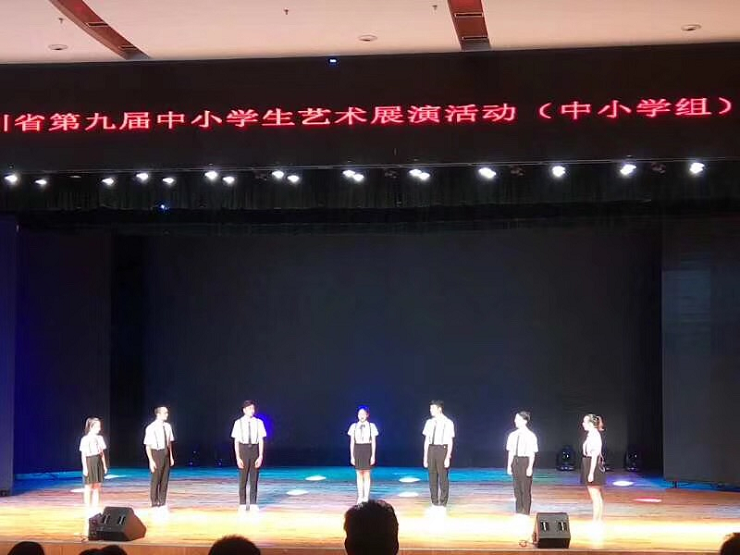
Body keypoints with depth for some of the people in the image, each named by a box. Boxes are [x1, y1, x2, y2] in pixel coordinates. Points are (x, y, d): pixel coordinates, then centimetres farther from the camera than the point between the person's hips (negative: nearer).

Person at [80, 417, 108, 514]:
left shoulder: (100, 438, 7)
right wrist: (85, 467, -13)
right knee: (88, 487, 1)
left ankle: (95, 508, 12)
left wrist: (104, 466, 11)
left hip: (98, 463, 5)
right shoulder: (85, 439, -9)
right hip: (90, 463, -5)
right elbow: (83, 455, -8)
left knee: (97, 487, 7)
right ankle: (88, 508, 8)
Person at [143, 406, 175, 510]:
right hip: (156, 454, -5)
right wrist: (151, 460, -15)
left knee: (165, 480, 10)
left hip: (166, 454, 5)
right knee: (155, 480, 2)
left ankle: (162, 504, 21)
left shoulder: (167, 426, 3)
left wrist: (171, 456, 8)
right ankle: (154, 504, 14)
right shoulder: (151, 428, -13)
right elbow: (148, 446, -11)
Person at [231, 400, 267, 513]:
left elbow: (261, 440, 0)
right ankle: (242, 504, 12)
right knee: (243, 479, 4)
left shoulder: (258, 422, -1)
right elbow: (236, 441, -2)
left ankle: (253, 504, 13)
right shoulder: (239, 423, -3)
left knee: (254, 479, 5)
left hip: (255, 449, 1)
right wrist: (238, 457, -8)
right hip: (243, 449, -1)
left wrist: (260, 456, -7)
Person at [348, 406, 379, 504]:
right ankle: (360, 496, 13)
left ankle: (366, 496, 8)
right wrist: (352, 456, 2)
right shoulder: (354, 426, 3)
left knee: (367, 474, 1)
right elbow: (352, 442, 5)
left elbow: (373, 442, -1)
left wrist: (373, 455, -5)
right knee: (359, 474, 6)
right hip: (357, 451, 2)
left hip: (367, 450, -2)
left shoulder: (371, 426, -2)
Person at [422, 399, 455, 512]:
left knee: (443, 477, 0)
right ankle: (434, 503, 19)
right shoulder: (429, 422, 8)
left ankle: (443, 504, 9)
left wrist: (447, 457, -12)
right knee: (432, 478, 9)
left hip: (442, 449, -5)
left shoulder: (448, 423, -6)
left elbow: (450, 442, -6)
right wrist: (425, 457, 10)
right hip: (431, 449, 5)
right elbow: (426, 440, 12)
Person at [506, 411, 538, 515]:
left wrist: (530, 467, -14)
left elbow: (532, 453, -9)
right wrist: (509, 465, 8)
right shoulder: (513, 435, 7)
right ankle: (518, 511, 18)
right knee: (517, 487, 9)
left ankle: (525, 512, 8)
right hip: (515, 461, 5)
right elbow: (511, 452, 11)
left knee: (525, 487, -1)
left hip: (525, 461, -5)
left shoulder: (530, 436, -8)